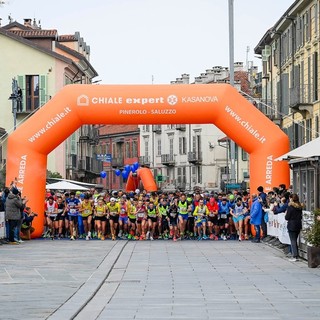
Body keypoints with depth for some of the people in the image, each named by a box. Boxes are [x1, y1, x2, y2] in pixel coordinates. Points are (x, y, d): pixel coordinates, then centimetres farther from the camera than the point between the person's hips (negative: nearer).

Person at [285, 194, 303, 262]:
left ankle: (295, 256, -5)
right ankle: (296, 255, 18)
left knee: (293, 241, -1)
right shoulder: (300, 207, 3)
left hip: (292, 226, -6)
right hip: (298, 225, 6)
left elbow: (287, 217, -12)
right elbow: (300, 216, 11)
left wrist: (286, 214, 7)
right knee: (295, 240, 17)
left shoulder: (290, 207, -15)